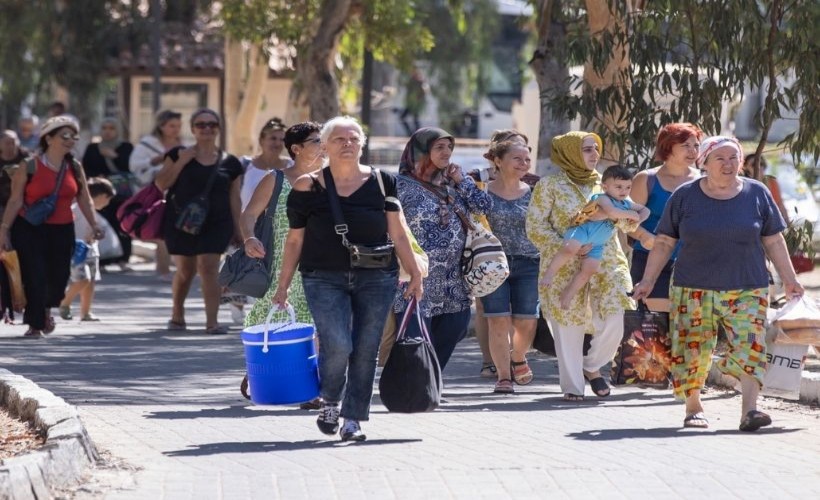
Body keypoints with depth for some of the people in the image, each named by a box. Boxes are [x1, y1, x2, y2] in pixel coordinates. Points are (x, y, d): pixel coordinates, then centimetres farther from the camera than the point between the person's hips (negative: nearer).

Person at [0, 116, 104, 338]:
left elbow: (84, 200, 8)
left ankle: (46, 309, 36)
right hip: (30, 229, -4)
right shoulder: (29, 167, -7)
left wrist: (94, 225, -2)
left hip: (62, 230, 4)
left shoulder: (75, 168, 6)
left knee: (59, 277, 4)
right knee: (35, 276, -8)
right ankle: (35, 324, 6)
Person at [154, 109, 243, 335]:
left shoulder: (229, 163, 6)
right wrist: (182, 162, -12)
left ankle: (212, 321, -15)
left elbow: (234, 198, 9)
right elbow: (161, 184, -2)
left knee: (208, 267, -13)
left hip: (216, 223, 0)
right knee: (185, 271, 7)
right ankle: (177, 315, 30)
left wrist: (238, 229, 6)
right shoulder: (179, 154, 4)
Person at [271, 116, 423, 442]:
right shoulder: (309, 188, 2)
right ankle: (330, 401, 12)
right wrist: (283, 286, 7)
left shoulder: (381, 182, 7)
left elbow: (397, 233, 11)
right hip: (324, 278, -2)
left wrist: (414, 274, 7)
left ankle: (353, 418, 11)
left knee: (365, 350, 0)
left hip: (376, 279, 2)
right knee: (338, 346, -16)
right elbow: (295, 240, 7)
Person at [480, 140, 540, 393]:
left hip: (528, 265, 2)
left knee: (526, 323, 1)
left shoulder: (532, 194, 9)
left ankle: (518, 358, 31)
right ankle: (504, 376, 1)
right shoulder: (483, 193, 0)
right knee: (499, 321, -6)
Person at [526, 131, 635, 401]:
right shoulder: (549, 185, -2)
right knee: (569, 327, -3)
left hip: (605, 264, 4)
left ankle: (592, 366, 18)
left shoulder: (602, 184, 12)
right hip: (564, 267, -4)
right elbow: (534, 227, -6)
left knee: (613, 323, -8)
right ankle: (572, 386, 11)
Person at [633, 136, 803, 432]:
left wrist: (789, 280, 7)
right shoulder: (684, 196, 3)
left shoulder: (757, 194, 5)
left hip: (746, 289, 0)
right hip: (694, 289, 0)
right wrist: (648, 280, 4)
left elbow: (773, 241, 10)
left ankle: (749, 410, -20)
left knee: (749, 348, -14)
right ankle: (693, 407, 17)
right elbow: (664, 242, 8)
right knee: (692, 350, 0)